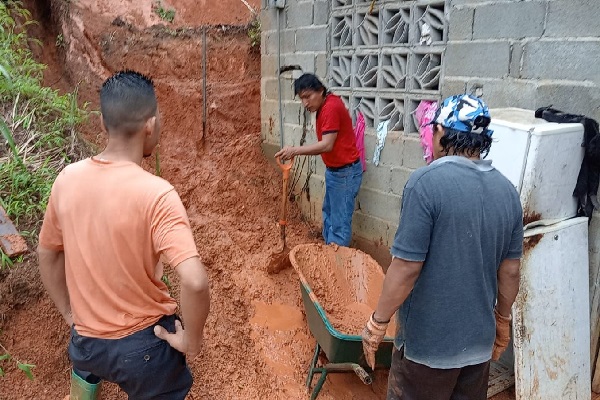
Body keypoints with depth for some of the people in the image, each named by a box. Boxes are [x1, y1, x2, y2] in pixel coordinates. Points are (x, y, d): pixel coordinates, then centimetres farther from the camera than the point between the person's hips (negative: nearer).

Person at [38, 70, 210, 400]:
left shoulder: (67, 179, -8)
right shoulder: (155, 194, -27)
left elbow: (47, 255, 5)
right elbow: (195, 282, -35)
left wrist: (70, 315, 17)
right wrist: (191, 339, -17)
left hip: (86, 338, 5)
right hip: (143, 342, -4)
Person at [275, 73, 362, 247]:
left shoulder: (331, 107, -20)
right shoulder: (324, 107, 11)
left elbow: (327, 145, -26)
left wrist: (296, 150, -27)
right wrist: (298, 151, 5)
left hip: (345, 172, -11)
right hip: (334, 170, 11)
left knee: (340, 222, -4)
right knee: (328, 214, 19)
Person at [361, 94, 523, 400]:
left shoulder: (426, 182, -22)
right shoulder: (507, 190, -1)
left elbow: (407, 267, -22)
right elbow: (510, 271, 5)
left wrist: (378, 322, -9)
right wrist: (503, 321, 20)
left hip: (428, 340, -6)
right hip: (479, 337, 6)